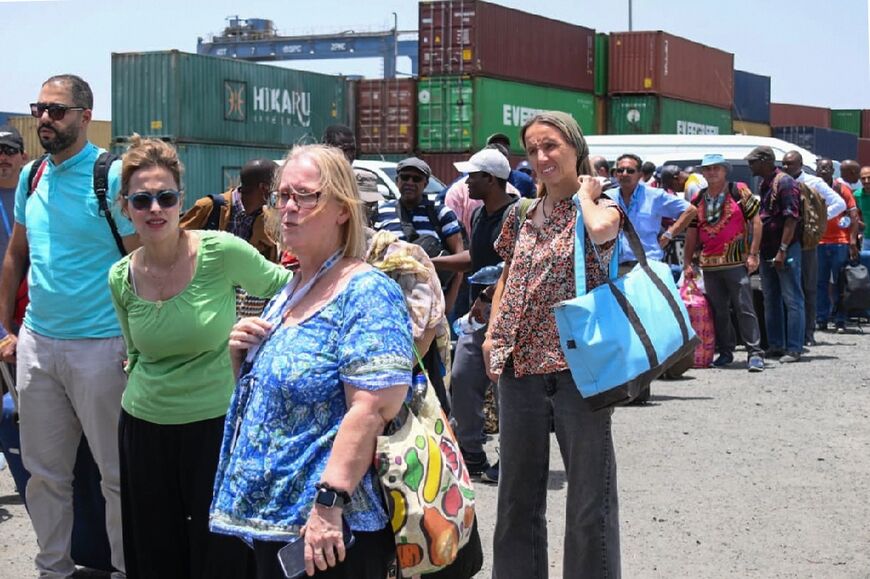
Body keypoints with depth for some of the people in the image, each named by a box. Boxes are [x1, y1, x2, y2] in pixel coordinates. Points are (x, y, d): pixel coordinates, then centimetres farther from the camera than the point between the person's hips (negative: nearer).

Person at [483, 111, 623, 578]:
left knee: (590, 494, 0)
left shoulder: (602, 207, -4)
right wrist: (492, 333, 7)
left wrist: (584, 192, -10)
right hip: (519, 365, 6)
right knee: (517, 493, 14)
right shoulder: (520, 215, 11)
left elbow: (600, 230, -30)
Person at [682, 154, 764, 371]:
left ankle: (755, 353, -6)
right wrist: (687, 262, 10)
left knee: (744, 308, -7)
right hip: (709, 263, 5)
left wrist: (753, 254, -8)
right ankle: (725, 351, 21)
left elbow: (756, 221, -2)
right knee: (718, 311, 10)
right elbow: (692, 232, 16)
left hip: (736, 261, -5)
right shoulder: (698, 200, 12)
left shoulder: (739, 191, -1)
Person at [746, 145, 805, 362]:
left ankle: (794, 348, -4)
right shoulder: (764, 185, 14)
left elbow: (792, 218, -19)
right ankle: (775, 345, 20)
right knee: (771, 300, 13)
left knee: (792, 300, -5)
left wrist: (782, 250, -24)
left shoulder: (784, 182, -13)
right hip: (766, 251, 9)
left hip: (786, 249, -9)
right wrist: (758, 250, 16)